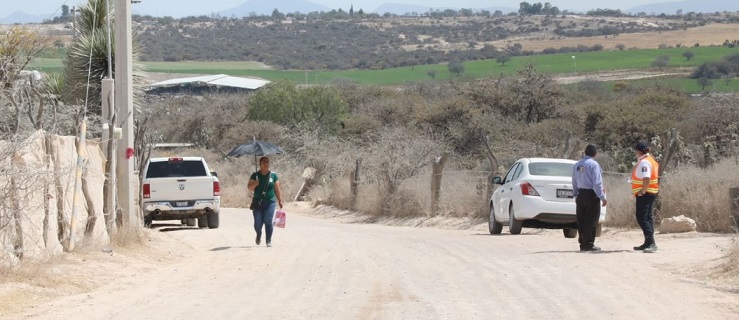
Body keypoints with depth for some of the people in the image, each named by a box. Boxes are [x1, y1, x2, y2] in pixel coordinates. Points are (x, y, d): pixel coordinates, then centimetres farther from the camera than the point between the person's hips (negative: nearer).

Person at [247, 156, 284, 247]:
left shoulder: (273, 175, 7)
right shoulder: (255, 175, 5)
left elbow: (277, 190, 10)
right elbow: (249, 188, 4)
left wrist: (280, 200, 5)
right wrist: (255, 184, -16)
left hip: (269, 202, 0)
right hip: (257, 202, 0)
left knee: (268, 221, -12)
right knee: (258, 222, -1)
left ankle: (269, 241, -5)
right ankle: (259, 235, 31)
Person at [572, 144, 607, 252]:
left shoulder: (577, 165, 9)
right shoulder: (593, 164, -13)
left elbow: (574, 183, 14)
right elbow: (597, 183, -16)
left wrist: (576, 195, 22)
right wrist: (602, 197, -13)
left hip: (580, 195, 7)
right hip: (592, 195, -7)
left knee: (581, 221, 10)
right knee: (591, 221, -2)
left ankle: (583, 243, 13)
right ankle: (588, 244, -3)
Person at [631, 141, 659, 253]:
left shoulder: (644, 162, -17)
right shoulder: (649, 160, 15)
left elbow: (646, 178, -29)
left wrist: (642, 191, -22)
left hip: (644, 194, -11)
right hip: (651, 193, 11)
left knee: (642, 217, -13)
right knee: (647, 217, 15)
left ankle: (651, 243, -21)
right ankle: (649, 243, 20)